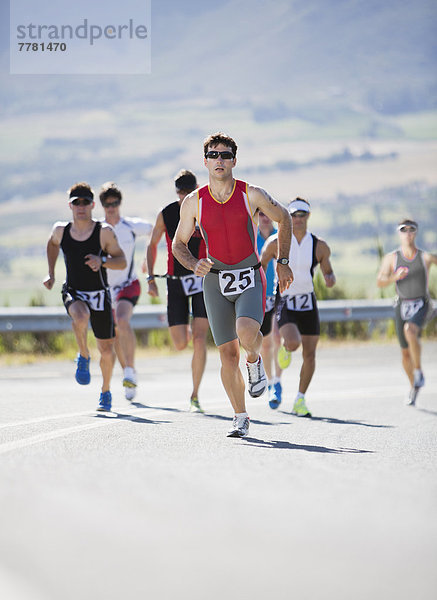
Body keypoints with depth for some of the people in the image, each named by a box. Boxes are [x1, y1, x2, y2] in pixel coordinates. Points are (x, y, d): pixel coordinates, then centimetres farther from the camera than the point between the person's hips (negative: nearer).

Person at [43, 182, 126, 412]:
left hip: (99, 294, 0)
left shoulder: (104, 232, -9)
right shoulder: (60, 231, -1)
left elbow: (122, 261, -4)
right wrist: (51, 274, 16)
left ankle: (106, 391, 30)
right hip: (73, 293, 0)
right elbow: (52, 244, 23)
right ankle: (83, 356, -8)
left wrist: (102, 261, -23)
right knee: (81, 316, -36)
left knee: (106, 349, 5)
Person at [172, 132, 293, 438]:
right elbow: (179, 243, 11)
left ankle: (255, 361, 7)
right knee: (228, 353, 1)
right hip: (215, 280, 2)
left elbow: (283, 218, 11)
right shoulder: (194, 202, 0)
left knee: (247, 333, -29)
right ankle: (241, 418, 14)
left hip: (250, 278, -2)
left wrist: (283, 262, 8)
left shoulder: (252, 195, -5)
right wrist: (194, 264, -10)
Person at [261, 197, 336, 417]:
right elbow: (260, 265, 8)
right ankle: (285, 348, 12)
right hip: (285, 304, -3)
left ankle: (300, 400, 19)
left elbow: (328, 272, 12)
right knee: (293, 343, -28)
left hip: (308, 303, 3)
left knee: (309, 355, 1)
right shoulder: (276, 243, -6)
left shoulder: (320, 247, 0)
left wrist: (330, 279, -11)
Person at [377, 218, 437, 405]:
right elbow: (379, 282, -5)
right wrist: (395, 277, -24)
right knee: (405, 352, 8)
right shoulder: (391, 258, 0)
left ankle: (418, 371, -17)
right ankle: (414, 387, 32)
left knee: (410, 331, -34)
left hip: (421, 306, -3)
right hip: (402, 306, 3)